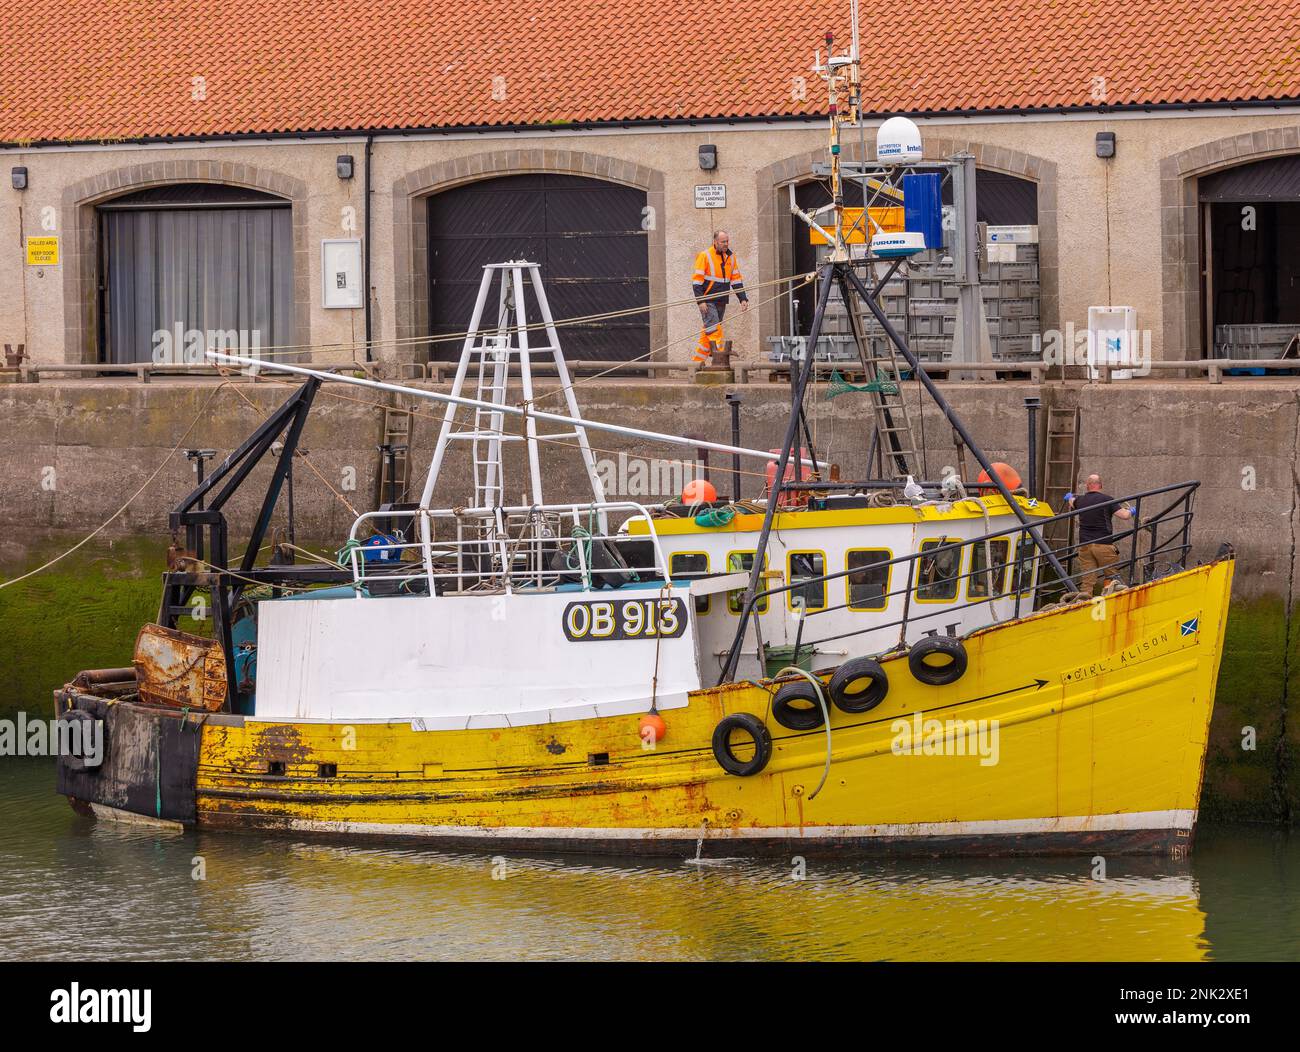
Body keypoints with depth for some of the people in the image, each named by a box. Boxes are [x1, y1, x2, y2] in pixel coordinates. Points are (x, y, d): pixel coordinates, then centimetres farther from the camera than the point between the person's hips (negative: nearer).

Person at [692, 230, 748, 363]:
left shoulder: (730, 257, 11)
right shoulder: (705, 256, -7)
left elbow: (736, 280, 16)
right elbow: (697, 280, -9)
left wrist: (743, 299, 6)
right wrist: (700, 301, -16)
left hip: (721, 302, 6)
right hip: (707, 301, -6)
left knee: (708, 332, 8)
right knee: (714, 329, -17)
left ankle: (698, 361, 13)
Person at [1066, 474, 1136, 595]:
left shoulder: (1080, 500, 11)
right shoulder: (1107, 500, -4)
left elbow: (1072, 502, 36)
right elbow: (1124, 515, -6)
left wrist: (1069, 497, 61)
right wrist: (1130, 511, 18)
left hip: (1085, 545, 4)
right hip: (1104, 544, -4)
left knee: (1088, 580, 1)